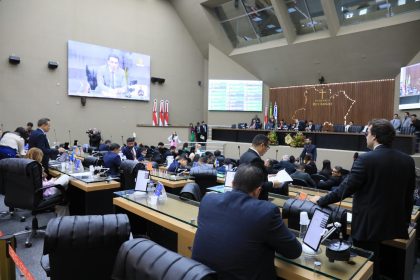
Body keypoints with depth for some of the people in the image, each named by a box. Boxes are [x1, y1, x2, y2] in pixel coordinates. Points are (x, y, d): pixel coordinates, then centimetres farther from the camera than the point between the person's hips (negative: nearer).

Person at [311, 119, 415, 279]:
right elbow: (408, 196, 8)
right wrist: (405, 222, 20)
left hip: (369, 225, -6)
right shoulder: (408, 160, 0)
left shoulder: (366, 159, -19)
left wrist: (321, 201, -4)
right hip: (396, 225, 6)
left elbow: (345, 189, -17)